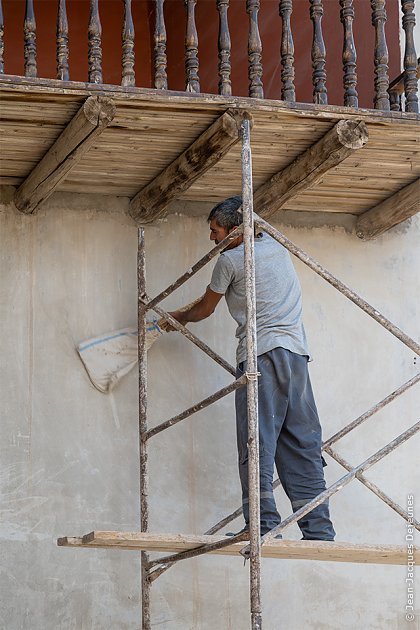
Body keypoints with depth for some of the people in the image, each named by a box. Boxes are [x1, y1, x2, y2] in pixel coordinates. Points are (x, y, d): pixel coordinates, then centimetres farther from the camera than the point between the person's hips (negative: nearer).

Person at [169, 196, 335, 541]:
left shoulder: (230, 259, 1)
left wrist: (179, 317, 32)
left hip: (260, 353, -7)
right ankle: (319, 530, -2)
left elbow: (204, 310, 15)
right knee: (303, 445, 4)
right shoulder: (277, 247, 18)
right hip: (297, 351, 7)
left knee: (258, 444, -9)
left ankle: (264, 524, -18)